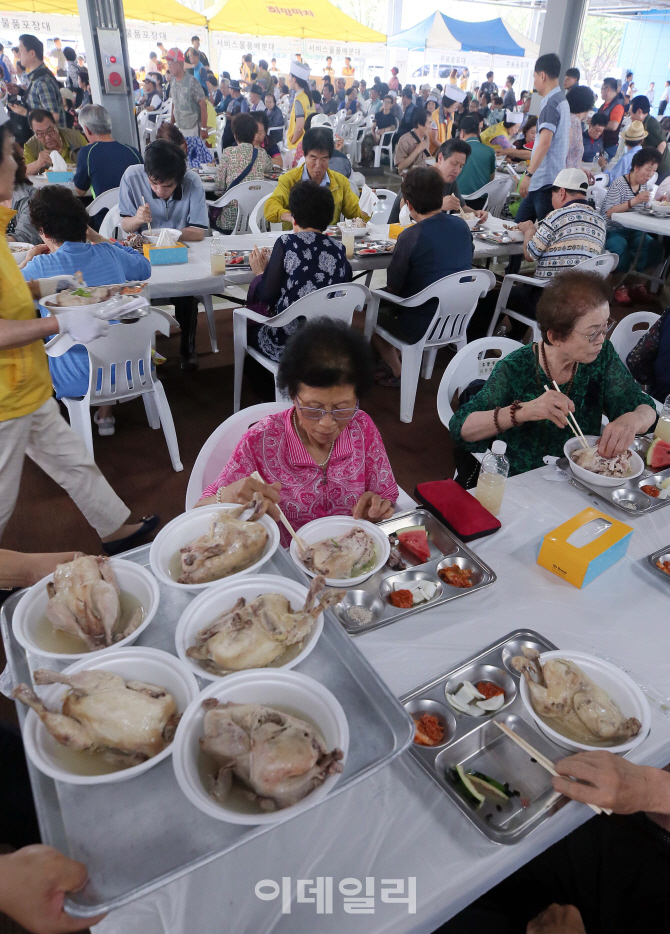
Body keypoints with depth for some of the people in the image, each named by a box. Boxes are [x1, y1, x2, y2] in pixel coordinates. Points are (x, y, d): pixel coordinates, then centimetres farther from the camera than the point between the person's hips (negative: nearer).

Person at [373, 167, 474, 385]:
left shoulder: (410, 237, -22)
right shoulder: (461, 226, -3)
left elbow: (393, 288, -12)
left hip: (421, 328, -6)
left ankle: (397, 372, 23)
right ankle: (405, 360, 34)